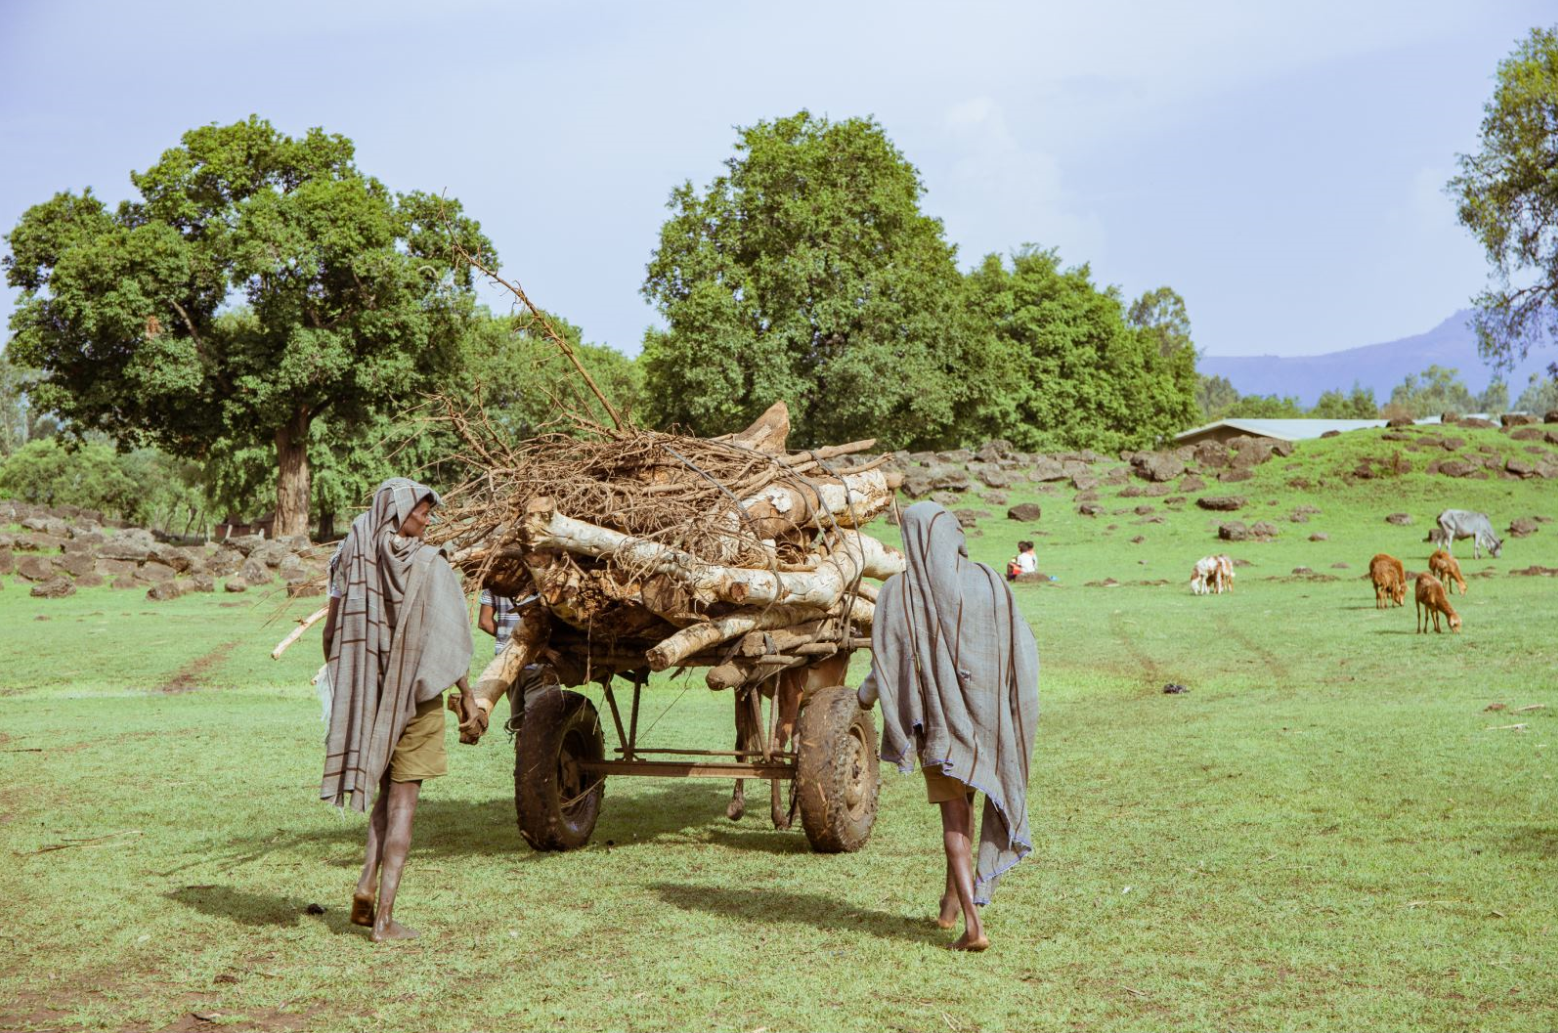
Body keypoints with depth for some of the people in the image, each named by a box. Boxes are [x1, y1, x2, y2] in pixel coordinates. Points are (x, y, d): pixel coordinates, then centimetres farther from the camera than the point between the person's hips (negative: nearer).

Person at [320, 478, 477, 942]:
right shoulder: (428, 564, -11)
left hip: (362, 697, 4)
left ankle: (367, 886, 6)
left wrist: (342, 688, 15)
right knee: (402, 802, 3)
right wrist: (466, 693, -2)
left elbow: (332, 634, 2)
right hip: (415, 696, -4)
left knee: (387, 793, 21)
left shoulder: (350, 559, 0)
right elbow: (447, 638, -12)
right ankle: (384, 915, 2)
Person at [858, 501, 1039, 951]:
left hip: (937, 714, -2)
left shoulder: (898, 592, -11)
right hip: (985, 712, 3)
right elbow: (1022, 647, -4)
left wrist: (865, 694, 10)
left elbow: (886, 663, -10)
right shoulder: (987, 581, -5)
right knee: (964, 799, 24)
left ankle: (972, 923, -9)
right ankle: (952, 898, 34)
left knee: (954, 818, 3)